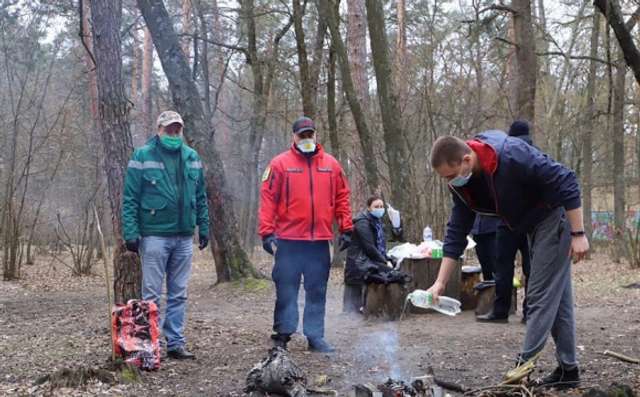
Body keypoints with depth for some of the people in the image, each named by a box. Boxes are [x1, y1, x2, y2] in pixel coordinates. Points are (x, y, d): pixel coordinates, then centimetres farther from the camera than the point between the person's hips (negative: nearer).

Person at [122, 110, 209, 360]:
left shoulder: (192, 157, 10)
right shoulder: (142, 156, -3)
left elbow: (200, 197, 15)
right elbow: (130, 198, -6)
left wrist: (204, 228, 10)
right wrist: (131, 233, -12)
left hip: (184, 237, 5)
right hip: (154, 235, -4)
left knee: (179, 294, 9)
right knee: (152, 294, 0)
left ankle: (175, 343, 17)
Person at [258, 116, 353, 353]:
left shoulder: (331, 164, 9)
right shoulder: (280, 163, 0)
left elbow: (342, 197, 12)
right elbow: (268, 198, -4)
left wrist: (346, 229, 7)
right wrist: (267, 233, -10)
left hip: (320, 240, 3)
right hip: (288, 240, -3)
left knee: (317, 291, 8)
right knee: (286, 289, 2)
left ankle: (315, 337, 15)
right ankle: (282, 334, 11)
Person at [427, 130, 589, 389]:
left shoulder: (513, 155, -32)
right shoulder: (462, 183, -7)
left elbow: (565, 182, -27)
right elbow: (456, 231, -3)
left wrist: (578, 234, -24)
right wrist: (440, 283, -7)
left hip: (557, 217, -8)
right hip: (535, 226, 8)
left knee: (541, 295, -7)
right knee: (556, 297, 12)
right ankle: (568, 369, 20)